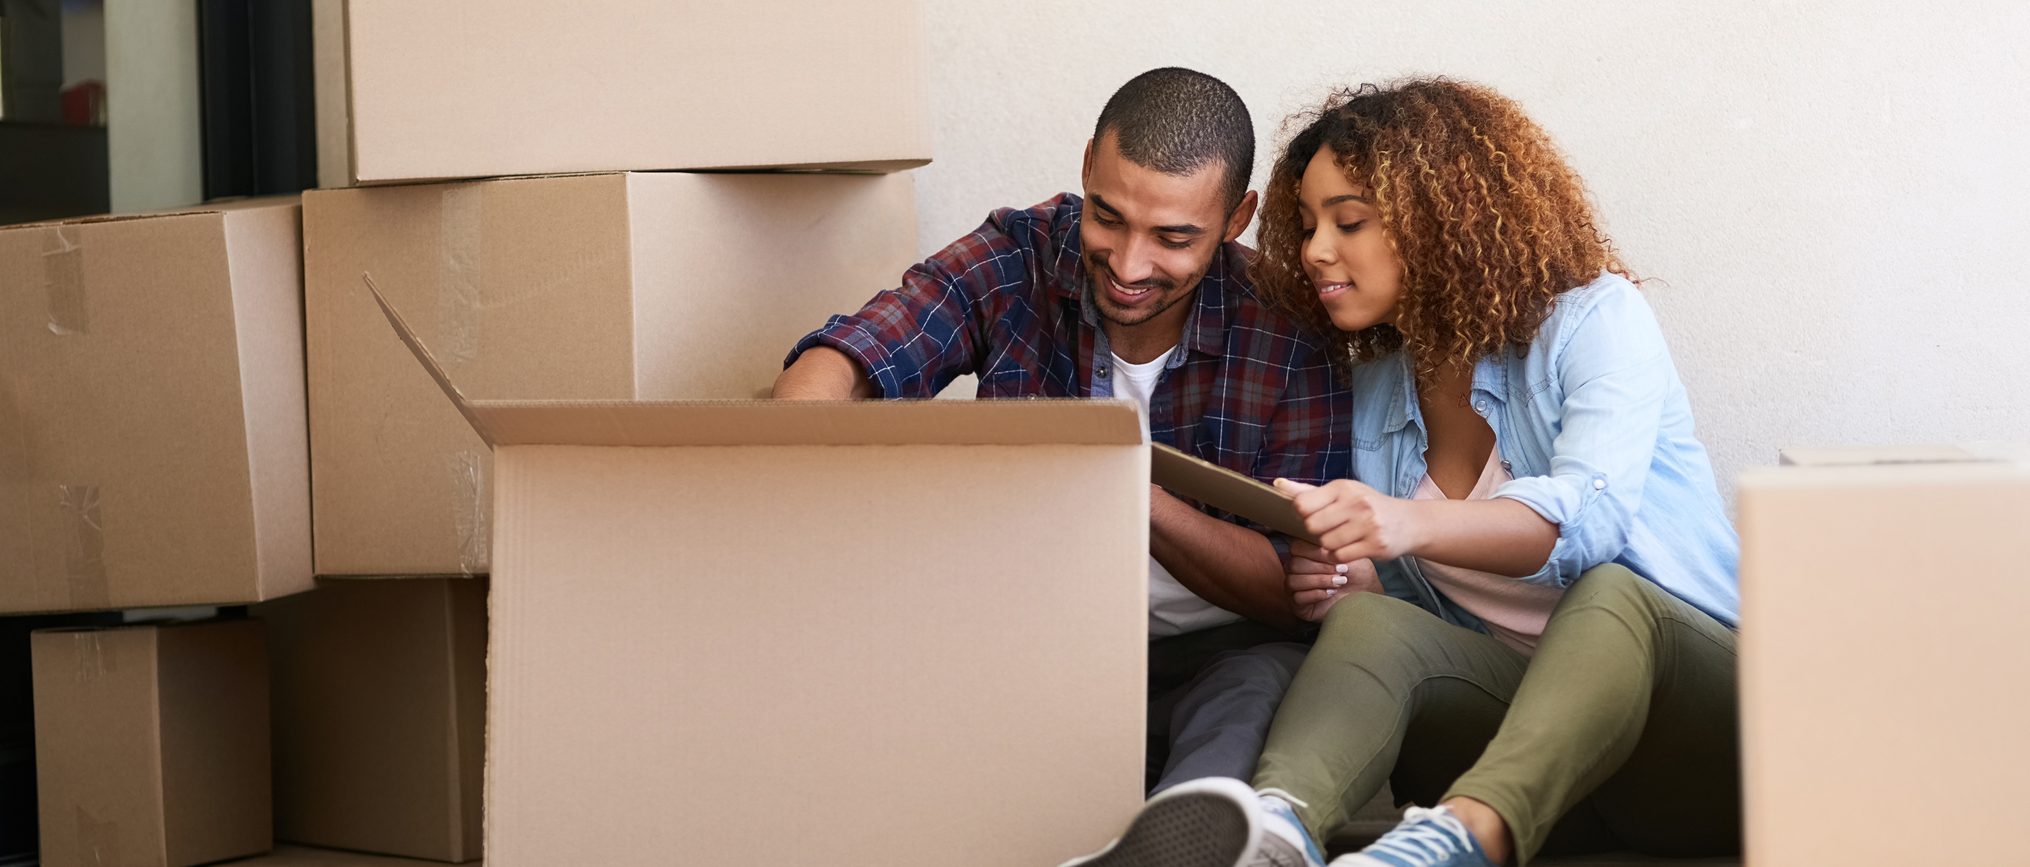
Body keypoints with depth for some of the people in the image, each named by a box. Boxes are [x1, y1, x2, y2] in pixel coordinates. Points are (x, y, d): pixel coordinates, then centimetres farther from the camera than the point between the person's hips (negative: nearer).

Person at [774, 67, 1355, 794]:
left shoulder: (1286, 331, -9)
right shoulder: (1016, 261, -4)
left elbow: (1297, 590, -11)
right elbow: (839, 362, -18)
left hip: (1213, 661, -2)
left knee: (1274, 679, -36)